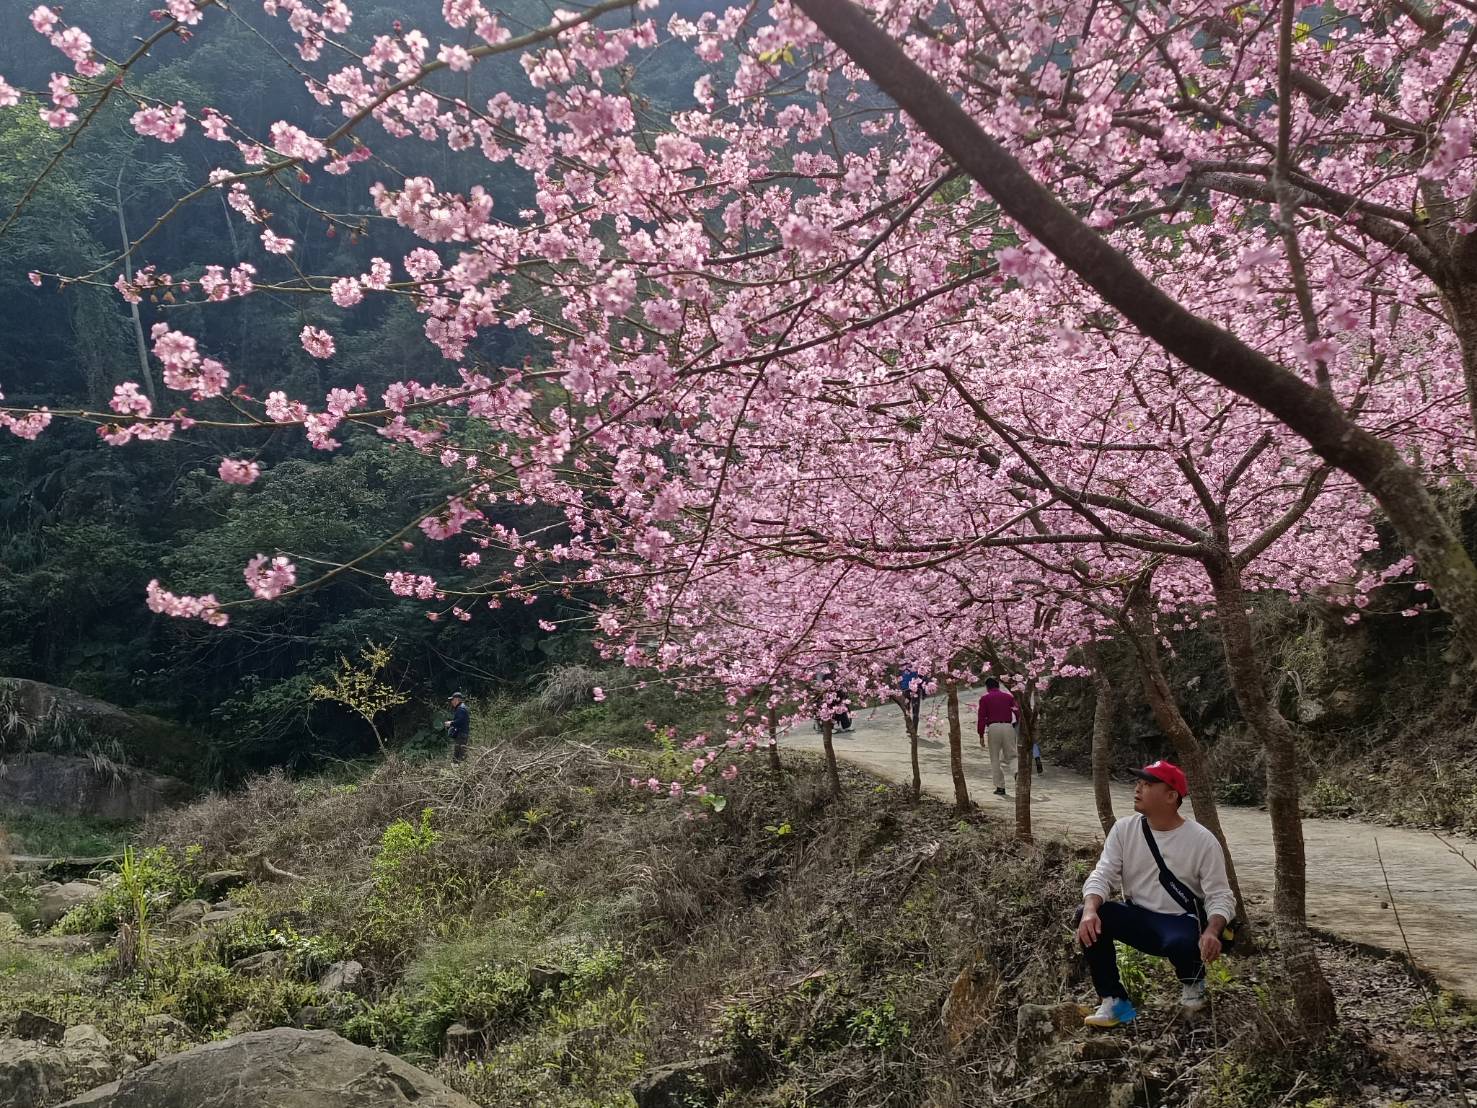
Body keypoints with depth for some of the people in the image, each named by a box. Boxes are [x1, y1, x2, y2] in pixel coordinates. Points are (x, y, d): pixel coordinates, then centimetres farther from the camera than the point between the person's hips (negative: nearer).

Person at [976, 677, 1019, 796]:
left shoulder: (984, 699, 8)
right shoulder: (1008, 696, 15)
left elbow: (982, 717, 1)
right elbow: (1018, 711, 4)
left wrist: (981, 736, 1)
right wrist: (1018, 724, 16)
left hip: (993, 728, -2)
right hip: (1008, 727, 2)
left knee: (995, 759, 7)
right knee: (1011, 755, 9)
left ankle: (1000, 787, 5)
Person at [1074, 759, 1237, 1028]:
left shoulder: (1202, 840, -12)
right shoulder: (1124, 828, -4)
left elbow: (1221, 896, -11)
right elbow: (1103, 875, -8)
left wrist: (1212, 931, -33)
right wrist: (1090, 909, -30)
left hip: (1181, 921, -3)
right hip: (1137, 917, 3)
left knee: (1181, 943, -38)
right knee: (1088, 919, -24)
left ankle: (1192, 983, 1)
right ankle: (1114, 1001, -11)